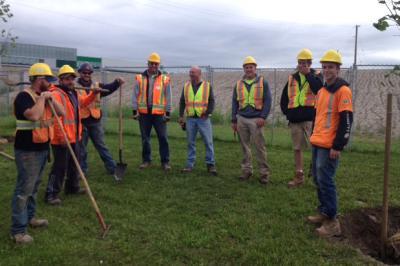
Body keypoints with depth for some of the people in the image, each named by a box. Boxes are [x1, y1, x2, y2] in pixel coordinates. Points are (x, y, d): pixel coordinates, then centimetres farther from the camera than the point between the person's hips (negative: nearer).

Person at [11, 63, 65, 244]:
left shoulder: (44, 97, 11)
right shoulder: (24, 96, -16)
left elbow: (62, 113, 7)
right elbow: (34, 115, -34)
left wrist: (50, 98, -5)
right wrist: (42, 98, -20)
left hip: (42, 148, 9)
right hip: (27, 151, -9)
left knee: (34, 187, 19)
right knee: (24, 189, -6)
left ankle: (30, 217, 33)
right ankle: (18, 230, 0)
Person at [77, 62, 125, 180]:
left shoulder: (97, 86, 9)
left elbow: (108, 88, -7)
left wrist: (117, 82, -25)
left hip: (95, 122, 2)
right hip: (81, 122, -2)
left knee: (102, 146, 9)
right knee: (81, 149, 10)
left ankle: (112, 170, 13)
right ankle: (82, 171, 24)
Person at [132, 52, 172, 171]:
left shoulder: (165, 79, 1)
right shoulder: (140, 78, 3)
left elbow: (168, 97, 2)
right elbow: (135, 96, 3)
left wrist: (168, 113, -2)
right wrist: (135, 111, -2)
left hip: (159, 113, -1)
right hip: (144, 113, 1)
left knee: (163, 138, 1)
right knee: (145, 138, 10)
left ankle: (165, 162, 11)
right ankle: (146, 160, 22)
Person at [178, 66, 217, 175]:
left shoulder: (207, 86, 3)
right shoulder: (186, 86, 10)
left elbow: (211, 101, 1)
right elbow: (182, 102, 13)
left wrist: (207, 113, -11)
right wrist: (181, 116, 6)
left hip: (203, 119, -2)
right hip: (190, 119, 2)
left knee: (208, 142, -1)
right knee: (190, 142, 7)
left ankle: (210, 164, 8)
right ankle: (190, 164, 15)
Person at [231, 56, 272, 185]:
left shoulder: (262, 82, 2)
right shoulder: (238, 84, 12)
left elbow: (268, 101, -2)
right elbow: (235, 103, 15)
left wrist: (263, 117, -11)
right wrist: (234, 120, 11)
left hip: (256, 119, -3)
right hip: (242, 119, 3)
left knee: (260, 147, -3)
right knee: (245, 146, 8)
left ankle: (264, 172, 4)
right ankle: (246, 170, 18)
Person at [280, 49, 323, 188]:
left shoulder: (316, 75, 3)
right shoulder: (292, 78, 13)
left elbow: (318, 89, -20)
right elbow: (284, 98, 20)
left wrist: (308, 74, -13)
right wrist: (287, 112, 9)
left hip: (310, 118, -5)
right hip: (294, 119, 5)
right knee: (297, 148, 12)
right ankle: (299, 177, 23)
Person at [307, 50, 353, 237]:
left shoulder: (343, 91, -11)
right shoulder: (321, 91, 15)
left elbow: (346, 121, -16)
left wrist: (338, 146, -19)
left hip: (329, 146, -9)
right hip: (317, 143, 9)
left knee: (325, 181, -7)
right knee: (318, 179, 14)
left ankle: (332, 222, 3)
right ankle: (323, 212, 27)